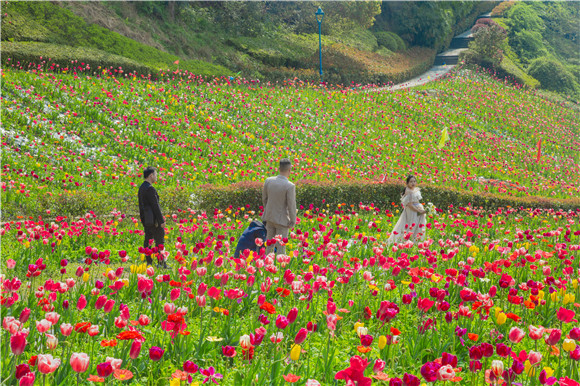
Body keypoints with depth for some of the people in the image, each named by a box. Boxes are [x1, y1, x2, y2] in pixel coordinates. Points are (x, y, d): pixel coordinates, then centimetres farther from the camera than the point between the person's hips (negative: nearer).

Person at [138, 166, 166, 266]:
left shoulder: (141, 188, 13)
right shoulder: (150, 189, -17)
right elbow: (155, 206, -18)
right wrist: (161, 221, -16)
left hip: (146, 220, 9)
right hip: (153, 219, -9)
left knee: (148, 240, 10)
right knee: (159, 241, -5)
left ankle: (148, 263, 11)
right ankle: (161, 264, -5)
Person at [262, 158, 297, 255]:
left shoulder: (268, 181, -8)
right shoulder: (290, 186, -24)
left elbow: (264, 198, 6)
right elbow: (291, 206, -19)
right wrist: (293, 222, -6)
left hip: (269, 217, 5)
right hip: (282, 220, -5)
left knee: (269, 244, 18)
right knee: (281, 247, 6)